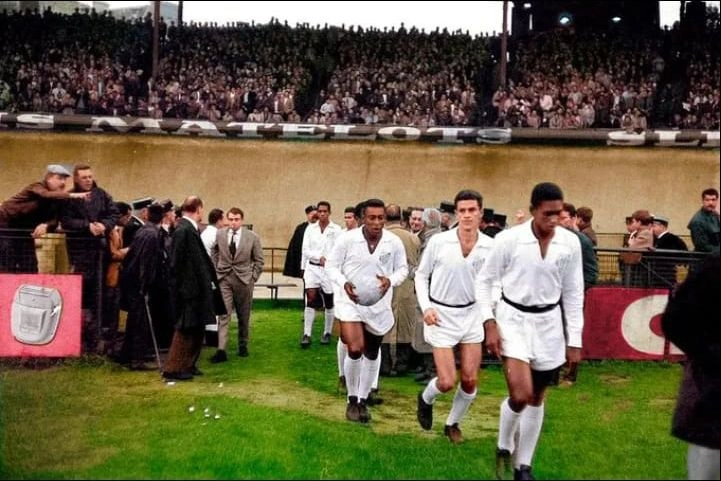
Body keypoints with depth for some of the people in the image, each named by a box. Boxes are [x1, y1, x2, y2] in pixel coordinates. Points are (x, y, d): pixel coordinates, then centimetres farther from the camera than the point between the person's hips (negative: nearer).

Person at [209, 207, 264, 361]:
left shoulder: (252, 237, -5)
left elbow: (259, 261, 3)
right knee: (223, 314, -7)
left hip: (244, 280, 0)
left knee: (244, 316, 10)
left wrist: (253, 278, -2)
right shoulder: (219, 234, 0)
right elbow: (213, 254, 15)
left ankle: (243, 346, 27)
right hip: (224, 279, 0)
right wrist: (215, 272, 9)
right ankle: (221, 350, -10)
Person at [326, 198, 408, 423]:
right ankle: (352, 400, 6)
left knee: (372, 354, 15)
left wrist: (390, 280, -18)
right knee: (355, 350, -18)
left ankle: (362, 400, 35)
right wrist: (344, 283, -23)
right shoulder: (347, 238, -13)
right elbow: (331, 265, -5)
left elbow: (402, 269, 3)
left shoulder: (394, 242, -9)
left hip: (379, 304, 3)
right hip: (351, 302, -3)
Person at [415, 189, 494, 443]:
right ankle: (425, 399, 31)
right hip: (442, 314, -3)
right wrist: (425, 307, -10)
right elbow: (421, 275, 0)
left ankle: (452, 424, 31)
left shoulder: (490, 246, -9)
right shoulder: (438, 241, -13)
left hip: (472, 313, 3)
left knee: (470, 380, 6)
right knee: (447, 382, -4)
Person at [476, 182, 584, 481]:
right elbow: (484, 281, -4)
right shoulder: (508, 239, -14)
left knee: (537, 398, 12)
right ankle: (504, 447, 15)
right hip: (513, 319, -3)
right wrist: (489, 323, -11)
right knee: (520, 394, -16)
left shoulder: (570, 243, -6)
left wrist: (574, 340, 3)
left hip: (549, 323, 3)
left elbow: (573, 293, 2)